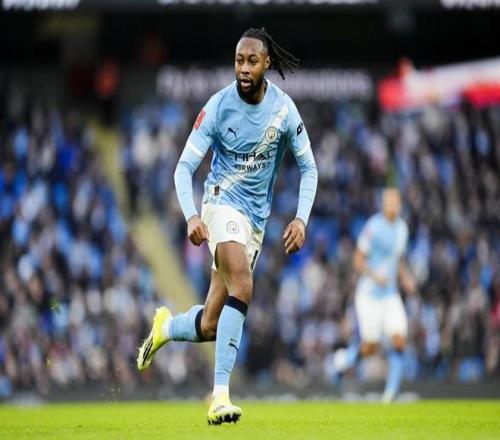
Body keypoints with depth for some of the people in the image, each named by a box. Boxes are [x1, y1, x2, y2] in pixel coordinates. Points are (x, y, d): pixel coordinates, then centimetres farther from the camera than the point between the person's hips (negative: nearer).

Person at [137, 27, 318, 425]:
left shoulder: (284, 108, -4)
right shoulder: (218, 106, -11)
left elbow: (308, 168, 5)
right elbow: (184, 167, -10)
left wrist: (301, 219, -9)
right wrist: (191, 216, -27)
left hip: (257, 219, 4)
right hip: (223, 202, -4)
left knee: (210, 327, 3)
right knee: (243, 286, -31)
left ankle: (166, 326, 38)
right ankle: (220, 393, -32)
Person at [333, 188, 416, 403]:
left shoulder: (402, 228, 9)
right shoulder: (373, 227, -14)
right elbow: (358, 260, -11)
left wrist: (406, 278, 7)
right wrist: (374, 276, -26)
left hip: (391, 294, 6)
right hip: (369, 294, -6)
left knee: (399, 341, -10)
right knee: (370, 347, -7)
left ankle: (392, 390, -1)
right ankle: (346, 356, 25)